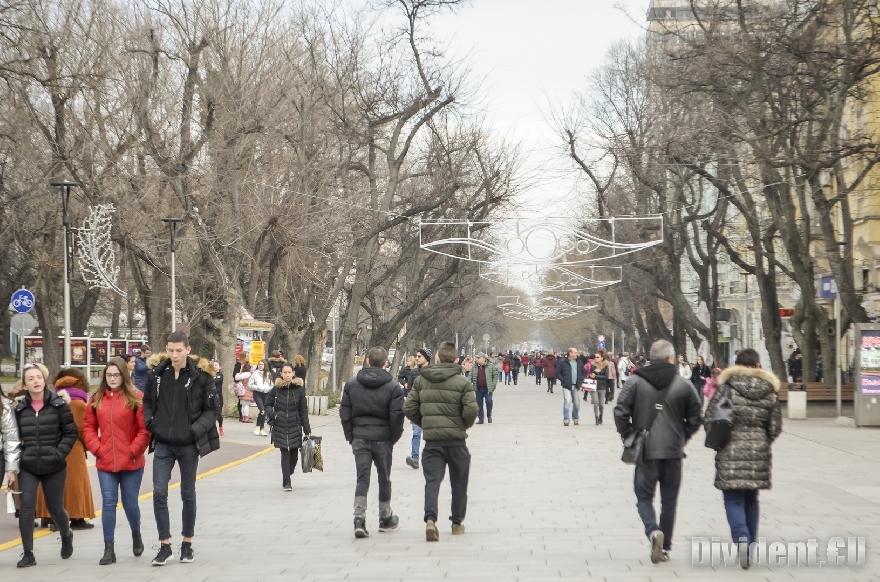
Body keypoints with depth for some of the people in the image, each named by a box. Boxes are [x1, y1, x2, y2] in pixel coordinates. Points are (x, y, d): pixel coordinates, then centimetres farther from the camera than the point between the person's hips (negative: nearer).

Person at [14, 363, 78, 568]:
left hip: (54, 467, -1)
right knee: (27, 507, -10)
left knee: (55, 507, 10)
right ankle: (28, 554, -3)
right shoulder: (19, 408, 3)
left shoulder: (59, 405, -3)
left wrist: (59, 453, -13)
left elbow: (71, 432, -2)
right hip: (27, 468, 1)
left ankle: (66, 536, 42)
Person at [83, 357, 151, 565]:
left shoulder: (136, 398, -5)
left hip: (131, 463, -2)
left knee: (130, 504, 8)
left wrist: (134, 450, -11)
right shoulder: (96, 399, 6)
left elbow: (145, 429, -7)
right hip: (105, 463, 2)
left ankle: (136, 535, 36)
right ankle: (109, 549, 3)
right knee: (108, 504, -1)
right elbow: (89, 427, 9)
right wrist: (96, 448, -3)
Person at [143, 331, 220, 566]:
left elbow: (210, 409, -3)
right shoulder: (158, 374, 1)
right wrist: (150, 423, -4)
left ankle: (187, 544, 22)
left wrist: (197, 429, -17)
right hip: (163, 444, 2)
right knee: (159, 493, -4)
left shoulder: (201, 375, -7)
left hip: (188, 445, -2)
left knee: (188, 495, 9)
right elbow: (147, 402, 13)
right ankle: (165, 546, 4)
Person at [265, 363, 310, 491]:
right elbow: (268, 405, 12)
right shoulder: (276, 389, 0)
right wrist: (272, 414, -10)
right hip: (280, 427, -1)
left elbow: (303, 411, 3)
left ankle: (288, 475, 26)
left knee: (294, 454, 2)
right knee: (285, 454, -5)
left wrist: (307, 429, 1)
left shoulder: (299, 389, 0)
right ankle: (286, 482, 2)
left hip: (295, 427, 1)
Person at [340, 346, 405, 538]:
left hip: (359, 438, 2)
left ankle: (359, 519, -13)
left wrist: (350, 436, 10)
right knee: (384, 479, 13)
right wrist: (394, 438, 4)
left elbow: (345, 413, 3)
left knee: (362, 479, 2)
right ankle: (386, 519, 25)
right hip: (382, 439, -1)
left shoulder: (351, 384, 2)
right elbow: (397, 417, -10)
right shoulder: (393, 387, -8)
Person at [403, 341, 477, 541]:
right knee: (458, 483, 14)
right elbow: (471, 410, -16)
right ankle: (457, 523, 24)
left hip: (432, 440, 2)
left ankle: (430, 519, -21)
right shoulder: (462, 382, -7)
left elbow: (409, 409, 1)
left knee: (432, 480, 0)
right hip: (456, 440, -1)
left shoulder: (422, 380, 3)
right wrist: (464, 426, 5)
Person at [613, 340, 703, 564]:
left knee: (644, 496, 7)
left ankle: (653, 530, -20)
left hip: (645, 451, -1)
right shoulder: (683, 384, -1)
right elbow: (695, 418, 2)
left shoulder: (635, 381, -4)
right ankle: (665, 547, 15)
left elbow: (620, 412, -9)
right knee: (669, 500, 12)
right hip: (674, 452, 1)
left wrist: (628, 436, 4)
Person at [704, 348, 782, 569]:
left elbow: (710, 418, -6)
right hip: (758, 454, 3)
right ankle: (750, 543, 20)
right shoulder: (769, 391, 4)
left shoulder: (727, 387, -5)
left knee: (733, 500, -1)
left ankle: (742, 539, -21)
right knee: (751, 499, 16)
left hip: (731, 453, -3)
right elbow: (775, 427, 7)